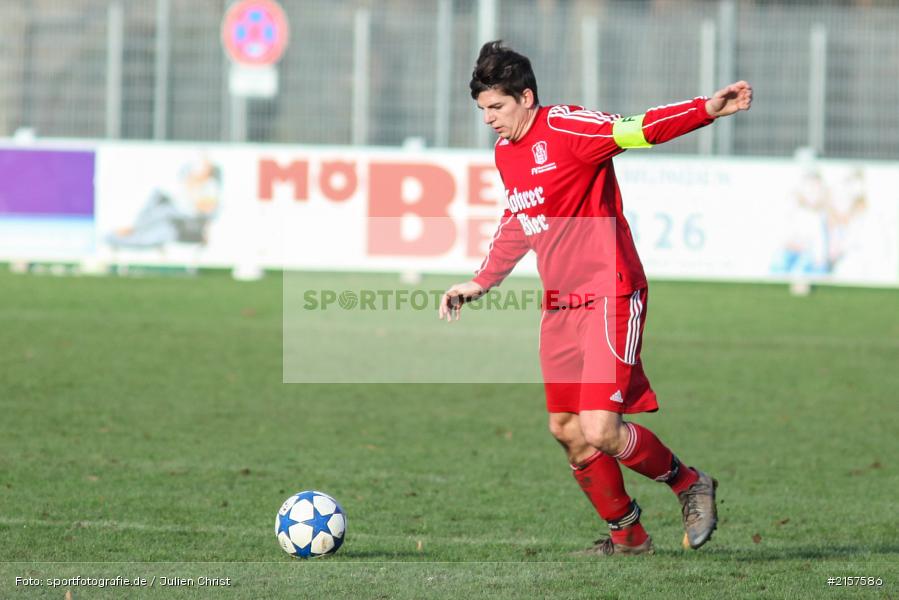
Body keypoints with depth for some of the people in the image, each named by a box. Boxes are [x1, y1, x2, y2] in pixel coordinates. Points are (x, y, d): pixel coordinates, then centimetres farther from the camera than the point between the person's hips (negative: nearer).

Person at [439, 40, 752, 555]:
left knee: (599, 430, -16)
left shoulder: (565, 129, -14)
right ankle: (628, 535, 21)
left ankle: (690, 484, 8)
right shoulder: (505, 153, 12)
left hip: (609, 297, -8)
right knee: (567, 430, 6)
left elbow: (638, 129, -27)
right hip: (560, 305, 8)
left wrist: (706, 110, -42)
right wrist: (480, 283, 27)